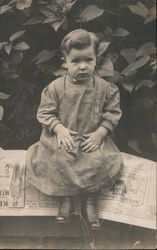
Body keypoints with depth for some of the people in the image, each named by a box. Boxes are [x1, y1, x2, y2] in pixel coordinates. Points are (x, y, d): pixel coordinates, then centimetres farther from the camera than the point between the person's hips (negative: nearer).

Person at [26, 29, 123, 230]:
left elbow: (113, 113, 1)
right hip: (63, 138, -1)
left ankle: (91, 202, 2)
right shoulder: (55, 87, -7)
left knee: (98, 163, -22)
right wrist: (59, 129, -17)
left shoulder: (105, 88, -4)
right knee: (59, 161, -24)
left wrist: (100, 133, -11)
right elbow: (45, 113, -3)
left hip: (93, 139, 1)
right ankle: (65, 200, 1)